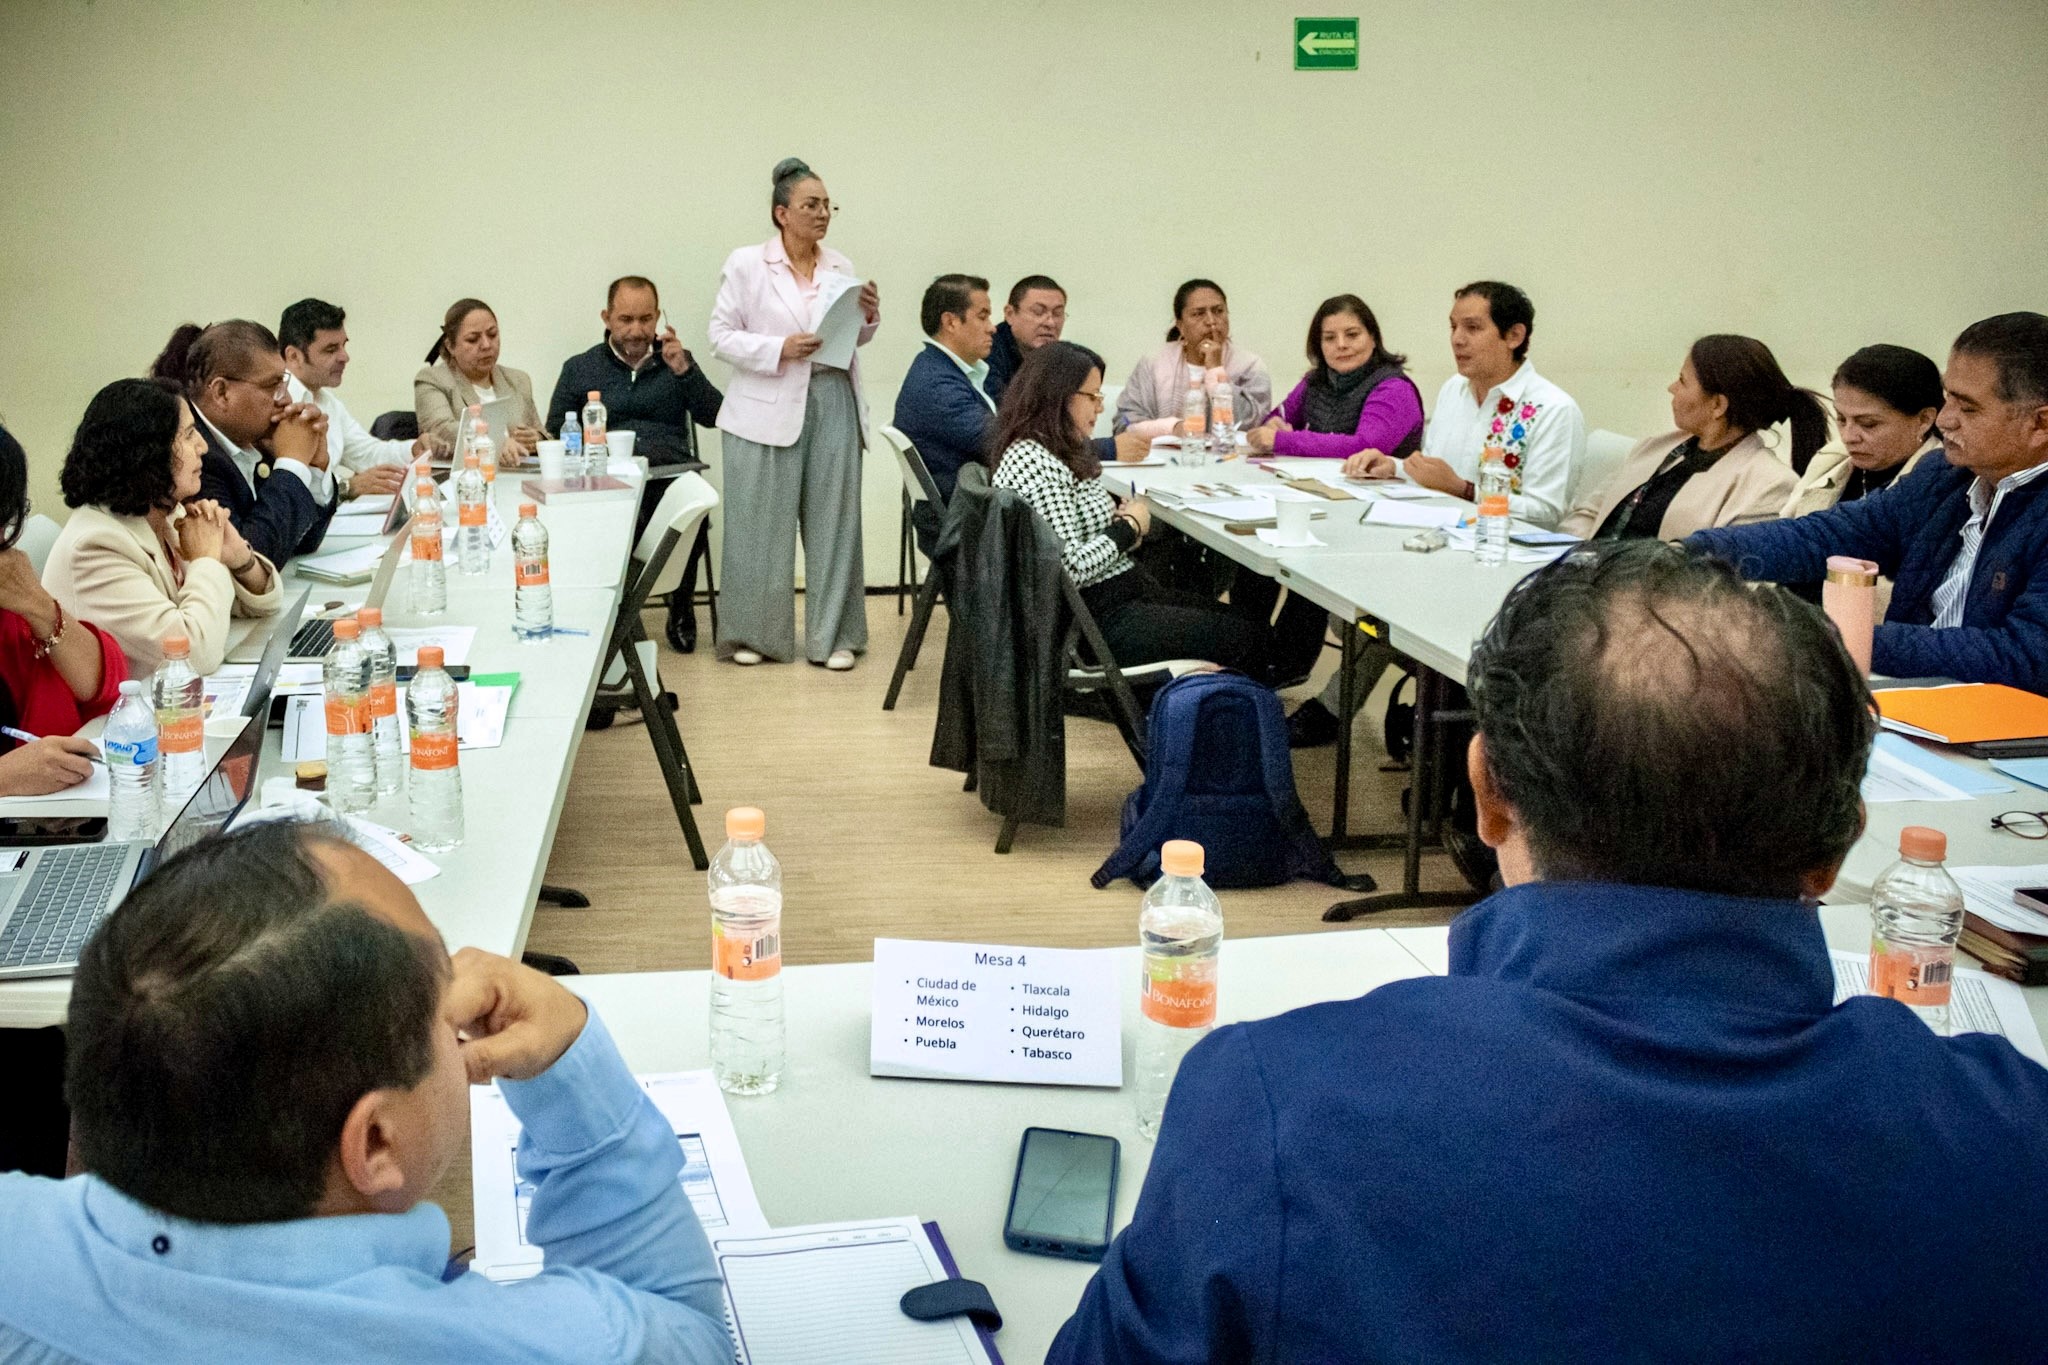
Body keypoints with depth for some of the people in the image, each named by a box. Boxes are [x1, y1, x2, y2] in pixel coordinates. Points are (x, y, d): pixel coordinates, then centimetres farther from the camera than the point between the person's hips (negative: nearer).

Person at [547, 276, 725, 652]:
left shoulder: (677, 361, 21)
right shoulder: (579, 370, 19)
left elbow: (715, 416, 6)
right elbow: (554, 438, 14)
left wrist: (684, 370, -7)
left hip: (671, 474, 1)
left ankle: (681, 606, -9)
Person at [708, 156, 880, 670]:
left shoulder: (841, 267, 10)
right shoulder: (746, 265, -1)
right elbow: (721, 336, -3)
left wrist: (869, 316, -2)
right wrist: (779, 349, -16)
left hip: (833, 402, 3)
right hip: (768, 409, -3)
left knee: (833, 518, 4)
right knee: (761, 524, 0)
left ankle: (833, 636, 12)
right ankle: (753, 634, 13)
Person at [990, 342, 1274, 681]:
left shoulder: (1063, 453, 12)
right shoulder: (1033, 463, -21)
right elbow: (1071, 568, -27)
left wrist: (1120, 516, 1)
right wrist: (1130, 525, -12)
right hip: (1096, 618, -11)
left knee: (1254, 625, 7)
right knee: (1248, 638, -9)